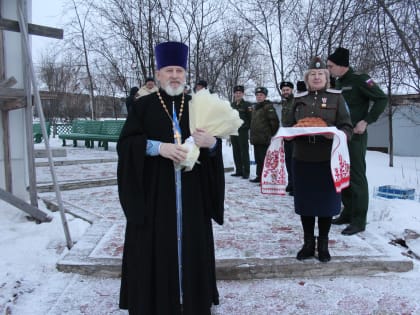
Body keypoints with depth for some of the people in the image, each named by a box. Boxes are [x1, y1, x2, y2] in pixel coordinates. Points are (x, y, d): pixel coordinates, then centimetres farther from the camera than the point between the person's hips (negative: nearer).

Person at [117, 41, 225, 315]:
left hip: (191, 195, 3)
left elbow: (214, 143, 10)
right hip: (154, 194, -2)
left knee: (191, 246, 8)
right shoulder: (144, 105, 2)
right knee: (155, 248, 3)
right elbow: (125, 144, -5)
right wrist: (158, 147, -19)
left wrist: (212, 143, -13)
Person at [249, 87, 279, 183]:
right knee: (258, 158, 14)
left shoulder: (268, 107, -8)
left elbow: (274, 122, -14)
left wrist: (270, 134, -7)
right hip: (255, 138, 9)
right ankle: (259, 176, 23)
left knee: (264, 159, -8)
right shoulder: (255, 107, 19)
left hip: (264, 139, -9)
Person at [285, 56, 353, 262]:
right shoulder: (299, 99, 11)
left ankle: (323, 245, 23)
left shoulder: (336, 97, 4)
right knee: (305, 201, 7)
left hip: (327, 160, -2)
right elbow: (289, 126, 15)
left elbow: (347, 127, 0)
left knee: (326, 201, 5)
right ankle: (308, 244, 23)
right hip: (302, 159, 2)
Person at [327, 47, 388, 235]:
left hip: (355, 136, -8)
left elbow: (381, 99, -13)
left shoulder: (359, 79, -9)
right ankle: (348, 213, 22)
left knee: (356, 176, -5)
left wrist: (366, 121, -18)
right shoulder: (337, 84, 14)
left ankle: (359, 220, 1)